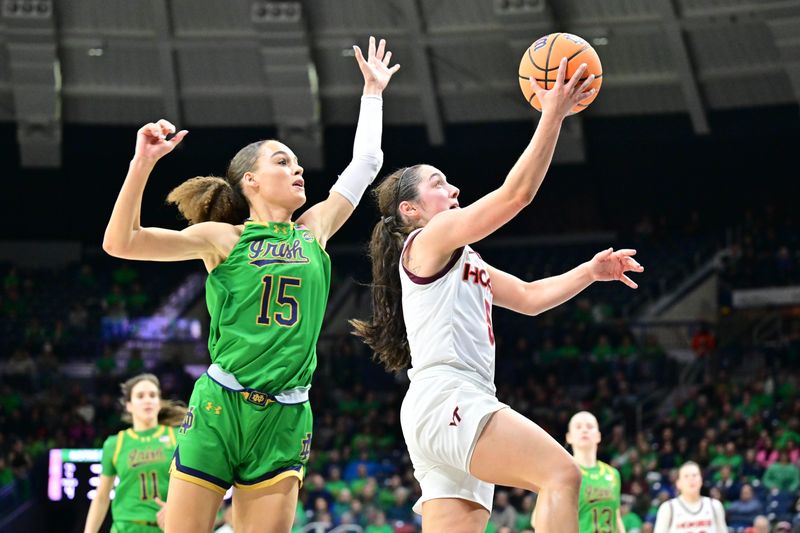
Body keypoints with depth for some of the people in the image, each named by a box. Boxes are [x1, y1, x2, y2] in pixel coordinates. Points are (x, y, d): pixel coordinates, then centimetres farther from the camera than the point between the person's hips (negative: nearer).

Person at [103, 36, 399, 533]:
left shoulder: (314, 230, 14)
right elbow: (121, 242, -5)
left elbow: (366, 162, 23)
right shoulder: (225, 238, 4)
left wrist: (373, 91, 29)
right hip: (219, 408, -3)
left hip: (285, 418, 3)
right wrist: (143, 162, -13)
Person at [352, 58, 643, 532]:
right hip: (445, 397, -10)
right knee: (562, 474, -22)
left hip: (464, 408, 10)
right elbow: (517, 194, -7)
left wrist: (589, 272, 15)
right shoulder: (428, 239, 1)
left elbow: (529, 297, 28)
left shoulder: (463, 261, 29)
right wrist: (552, 116, -6)